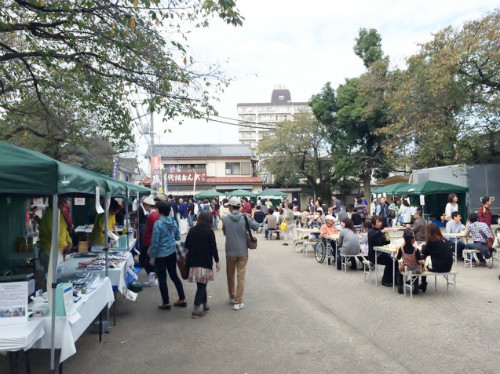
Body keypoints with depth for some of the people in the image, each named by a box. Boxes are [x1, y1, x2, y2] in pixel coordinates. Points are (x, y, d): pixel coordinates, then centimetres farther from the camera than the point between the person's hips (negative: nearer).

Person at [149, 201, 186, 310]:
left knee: (162, 279, 9)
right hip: (172, 253, 6)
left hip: (161, 255, -6)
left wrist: (152, 257, -8)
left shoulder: (158, 224, -18)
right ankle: (182, 299, 23)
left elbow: (155, 242, -16)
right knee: (174, 275, 18)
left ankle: (165, 303, 19)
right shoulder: (173, 221, 0)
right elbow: (178, 237, 9)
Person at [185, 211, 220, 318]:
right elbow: (213, 248, -8)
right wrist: (217, 261, -1)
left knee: (201, 284, 16)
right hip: (205, 262, -5)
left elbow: (187, 245, 10)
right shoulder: (209, 231, -9)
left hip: (193, 262, 5)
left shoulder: (192, 231, 5)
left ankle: (205, 305, 27)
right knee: (202, 285, 1)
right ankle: (196, 310, -1)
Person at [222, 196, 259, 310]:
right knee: (241, 276, 5)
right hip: (243, 251, -1)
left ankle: (232, 297, 32)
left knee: (230, 275, 18)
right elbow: (256, 227, -3)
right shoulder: (245, 218, -9)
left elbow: (224, 232, 6)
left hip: (230, 252, 1)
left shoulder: (225, 219, -7)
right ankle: (238, 302, 4)